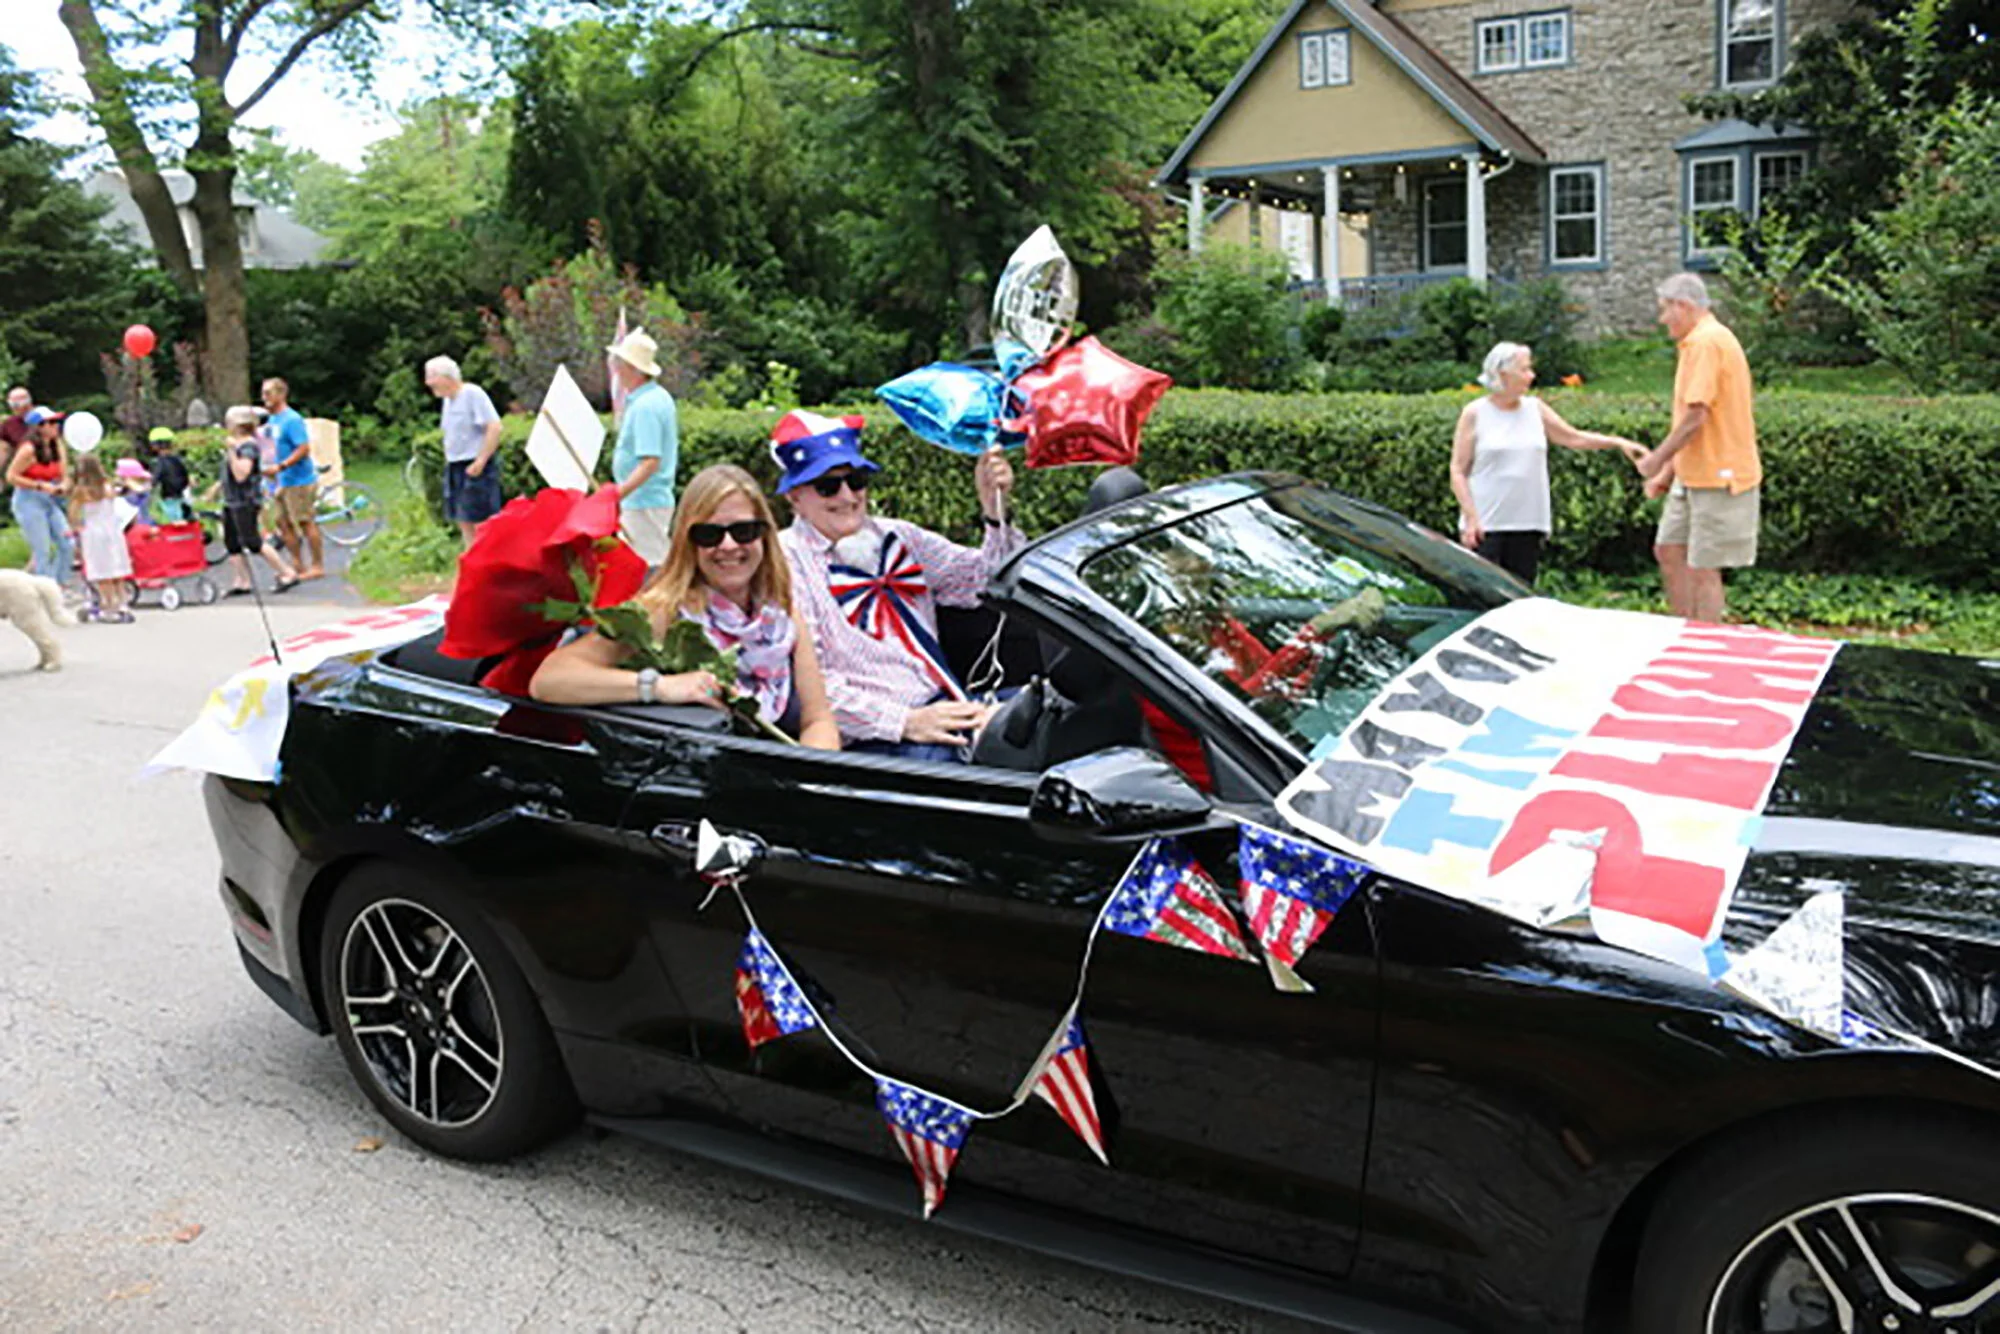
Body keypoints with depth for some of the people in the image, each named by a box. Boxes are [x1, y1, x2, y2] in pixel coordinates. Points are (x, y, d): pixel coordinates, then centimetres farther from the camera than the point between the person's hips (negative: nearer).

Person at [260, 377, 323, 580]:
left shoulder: (291, 420, -15)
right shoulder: (272, 420, 13)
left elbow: (304, 448, -22)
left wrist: (280, 466, -25)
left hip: (300, 481, -9)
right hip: (284, 481, 9)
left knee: (306, 523, -3)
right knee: (284, 523, 10)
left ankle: (318, 566, 6)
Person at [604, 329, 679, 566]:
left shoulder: (644, 406, -19)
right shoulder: (660, 397, 11)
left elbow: (650, 462, -26)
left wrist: (617, 494, -29)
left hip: (643, 503, -10)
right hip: (659, 497, 10)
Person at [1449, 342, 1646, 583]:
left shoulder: (1535, 409, 11)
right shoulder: (1475, 414, -1)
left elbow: (1574, 438, 20)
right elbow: (1458, 471, -3)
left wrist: (1619, 442, 8)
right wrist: (1471, 517, -12)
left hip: (1528, 524, 5)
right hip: (1484, 525, -4)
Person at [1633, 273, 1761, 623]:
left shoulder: (1706, 342, -17)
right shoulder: (1700, 341, 16)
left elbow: (1696, 416, -22)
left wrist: (1658, 458, -11)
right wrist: (1669, 470, 19)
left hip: (1717, 476, -10)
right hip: (1693, 476, 10)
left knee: (1702, 567, -4)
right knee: (1668, 549, 15)